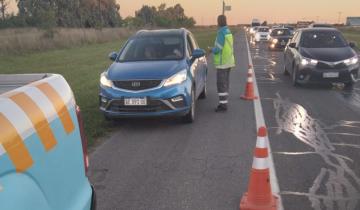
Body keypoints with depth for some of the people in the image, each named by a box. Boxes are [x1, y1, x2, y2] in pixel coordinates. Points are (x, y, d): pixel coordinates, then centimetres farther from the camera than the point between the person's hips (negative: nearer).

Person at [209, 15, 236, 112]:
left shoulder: (221, 32, -17)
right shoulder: (228, 31, 11)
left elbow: (218, 49, -21)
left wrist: (212, 50, -1)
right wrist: (214, 49, 16)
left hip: (222, 63, -9)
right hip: (228, 61, 9)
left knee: (221, 84, -5)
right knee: (225, 83, 14)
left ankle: (223, 105, -2)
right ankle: (224, 102, 20)